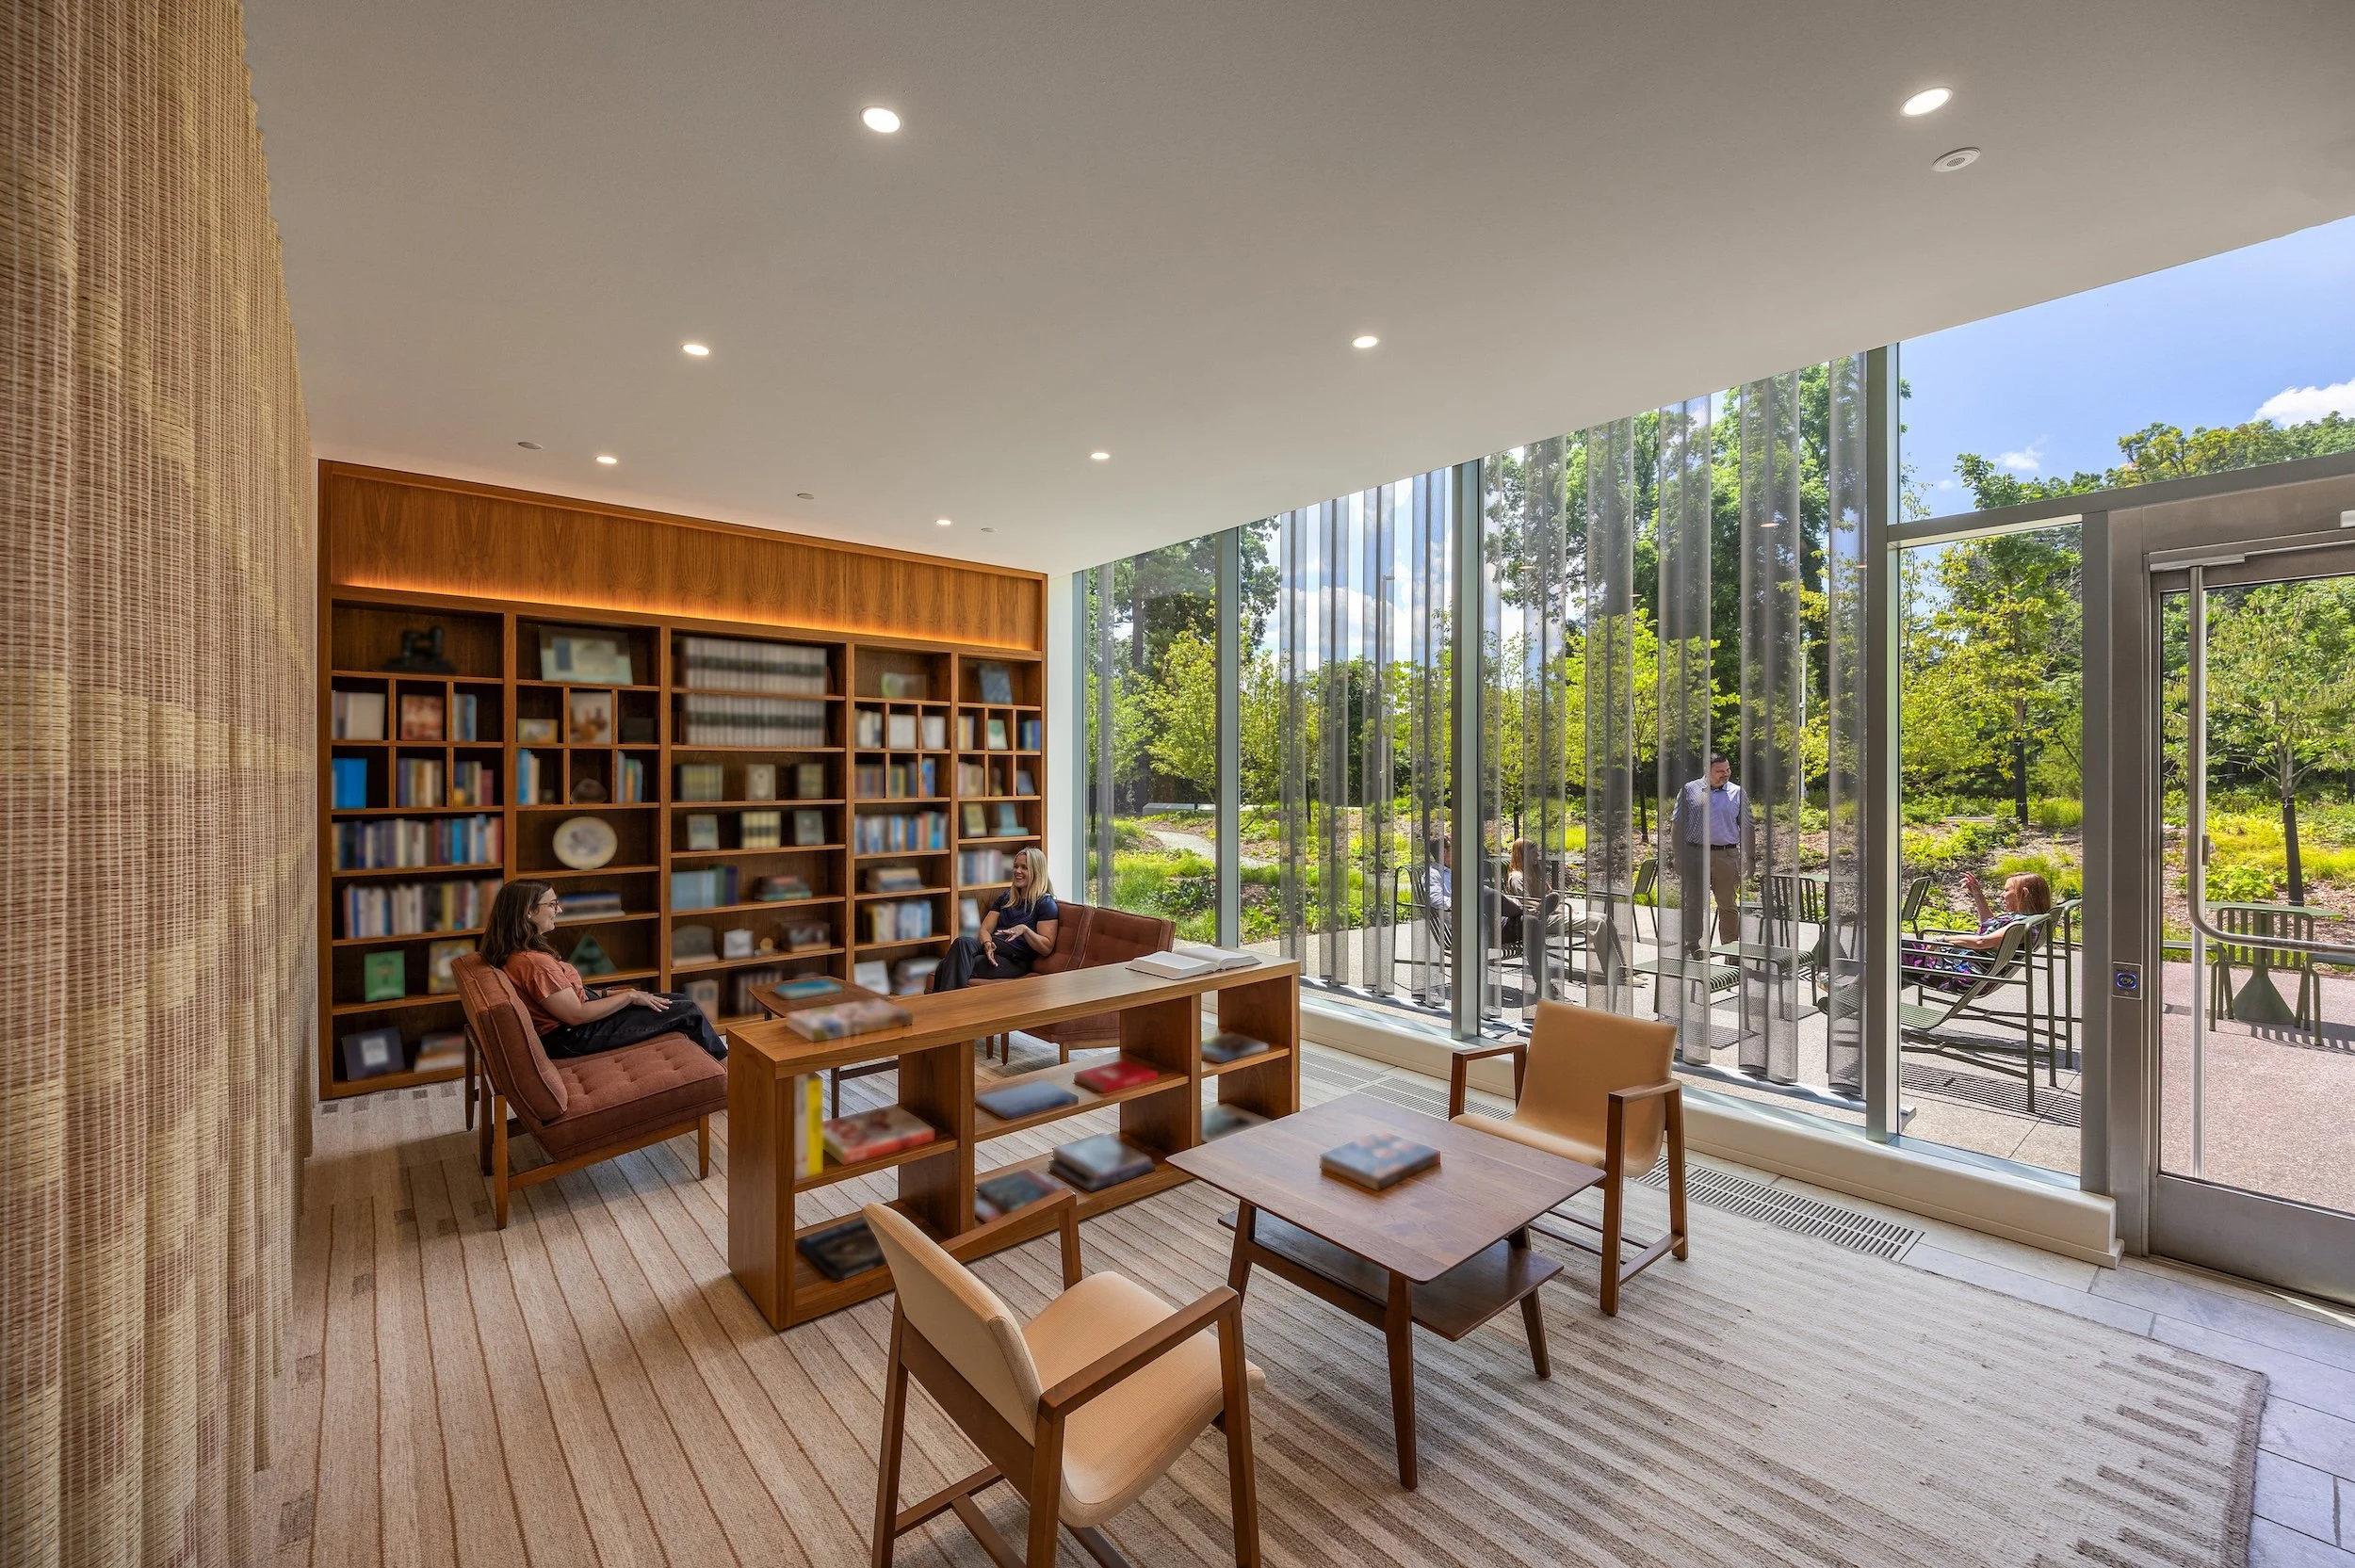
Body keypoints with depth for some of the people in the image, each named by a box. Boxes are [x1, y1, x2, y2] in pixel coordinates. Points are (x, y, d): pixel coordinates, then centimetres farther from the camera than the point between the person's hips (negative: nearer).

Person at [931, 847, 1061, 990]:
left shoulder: (1046, 904, 4)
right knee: (962, 942, -31)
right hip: (991, 948, 6)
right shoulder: (1006, 897, 25)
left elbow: (1047, 948, -3)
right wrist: (987, 943, -9)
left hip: (1014, 960, -6)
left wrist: (1024, 929, -19)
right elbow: (985, 929, 15)